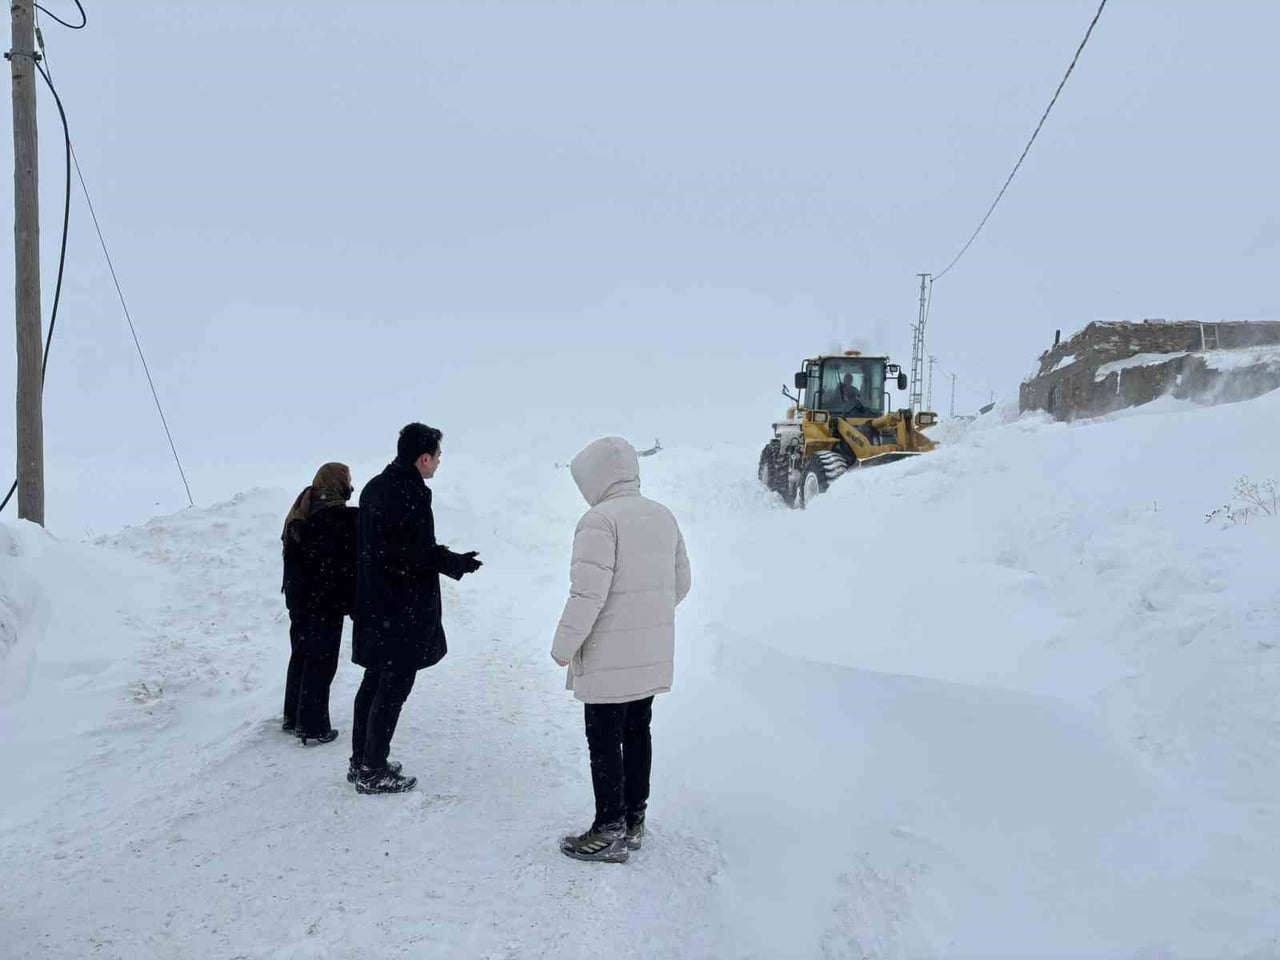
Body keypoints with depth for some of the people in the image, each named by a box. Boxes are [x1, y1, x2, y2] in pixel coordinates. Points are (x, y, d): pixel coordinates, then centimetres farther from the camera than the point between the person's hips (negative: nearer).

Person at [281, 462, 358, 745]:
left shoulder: (301, 512, 6)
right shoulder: (343, 518, -17)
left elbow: (289, 550, 14)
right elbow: (349, 565, -17)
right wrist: (354, 604, -8)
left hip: (299, 598, 8)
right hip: (327, 603, -8)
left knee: (301, 655, 19)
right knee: (321, 661, 1)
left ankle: (293, 717, 28)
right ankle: (313, 727, 6)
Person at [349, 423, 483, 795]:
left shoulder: (375, 488, 10)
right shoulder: (411, 496, -20)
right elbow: (421, 554, -23)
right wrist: (459, 562, -8)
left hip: (373, 605, 10)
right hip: (404, 610, -10)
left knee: (375, 680, 18)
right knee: (394, 687, 0)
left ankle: (361, 761, 27)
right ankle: (373, 772, 7)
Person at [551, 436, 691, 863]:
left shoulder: (600, 520, -18)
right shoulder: (663, 516, 8)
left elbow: (587, 593, -22)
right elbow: (680, 582, 15)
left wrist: (564, 646, -12)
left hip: (609, 658, -8)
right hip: (653, 654, 8)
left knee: (604, 742, 3)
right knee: (637, 733, 17)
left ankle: (610, 833, 11)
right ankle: (634, 821, 28)